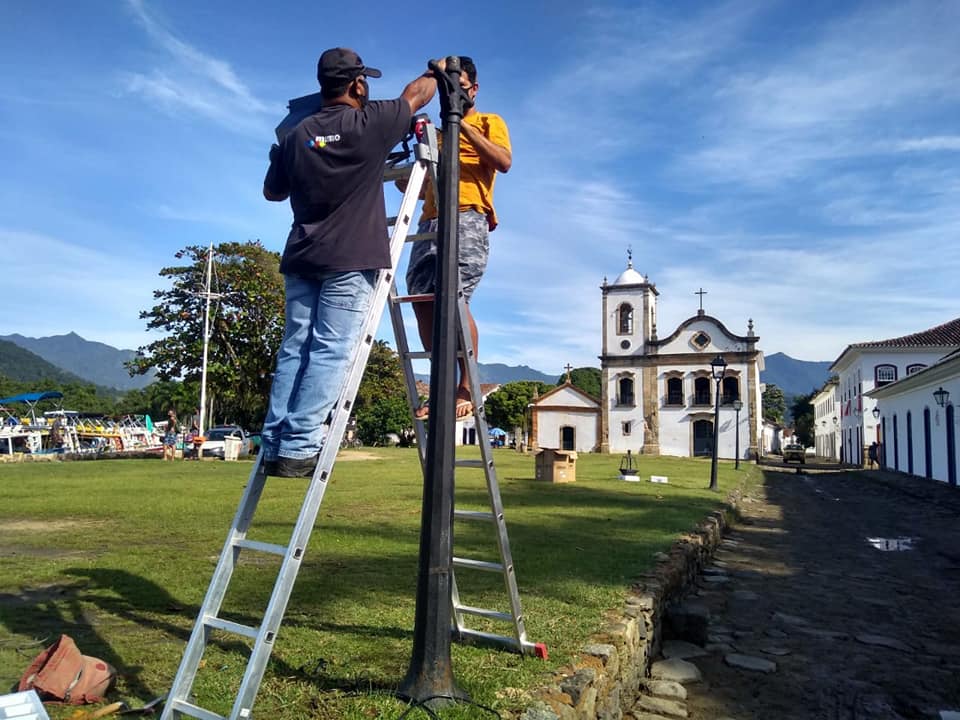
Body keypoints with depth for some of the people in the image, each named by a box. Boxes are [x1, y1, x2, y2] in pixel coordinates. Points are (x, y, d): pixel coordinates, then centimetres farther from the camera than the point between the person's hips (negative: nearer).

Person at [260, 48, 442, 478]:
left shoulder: (297, 135, 11)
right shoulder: (370, 124, -2)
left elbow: (272, 193, 23)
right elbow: (416, 96, 17)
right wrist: (438, 71, 36)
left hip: (302, 258, 6)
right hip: (350, 260, -5)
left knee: (294, 349, 7)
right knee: (329, 353, -7)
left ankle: (274, 444, 6)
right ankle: (299, 447, -10)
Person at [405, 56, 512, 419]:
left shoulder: (489, 123, 15)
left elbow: (504, 162, -6)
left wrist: (463, 125, -9)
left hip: (468, 217, -6)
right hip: (431, 220, 6)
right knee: (421, 299, -7)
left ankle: (467, 389, -12)